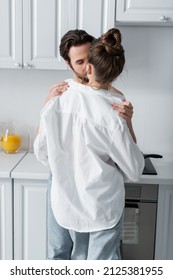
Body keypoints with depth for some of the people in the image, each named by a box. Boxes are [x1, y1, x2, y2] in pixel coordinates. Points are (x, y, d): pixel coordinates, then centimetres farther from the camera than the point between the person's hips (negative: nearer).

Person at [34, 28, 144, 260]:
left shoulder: (55, 103, -11)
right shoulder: (112, 115, -22)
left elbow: (41, 153, 2)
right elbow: (134, 170, -13)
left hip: (65, 202, 4)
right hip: (102, 205, -3)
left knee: (61, 257, 24)